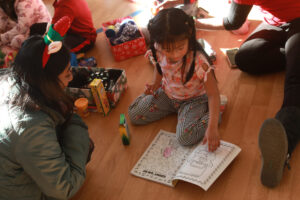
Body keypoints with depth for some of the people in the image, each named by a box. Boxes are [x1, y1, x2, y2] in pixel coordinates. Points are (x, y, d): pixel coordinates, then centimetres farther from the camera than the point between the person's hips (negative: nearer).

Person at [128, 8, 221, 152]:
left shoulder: (199, 62, -36)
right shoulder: (159, 53, -21)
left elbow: (213, 94, -30)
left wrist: (212, 128, -35)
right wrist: (155, 84, -10)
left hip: (194, 99, -5)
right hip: (167, 94, 5)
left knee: (185, 137, -25)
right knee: (134, 115, 1)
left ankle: (214, 110, 1)